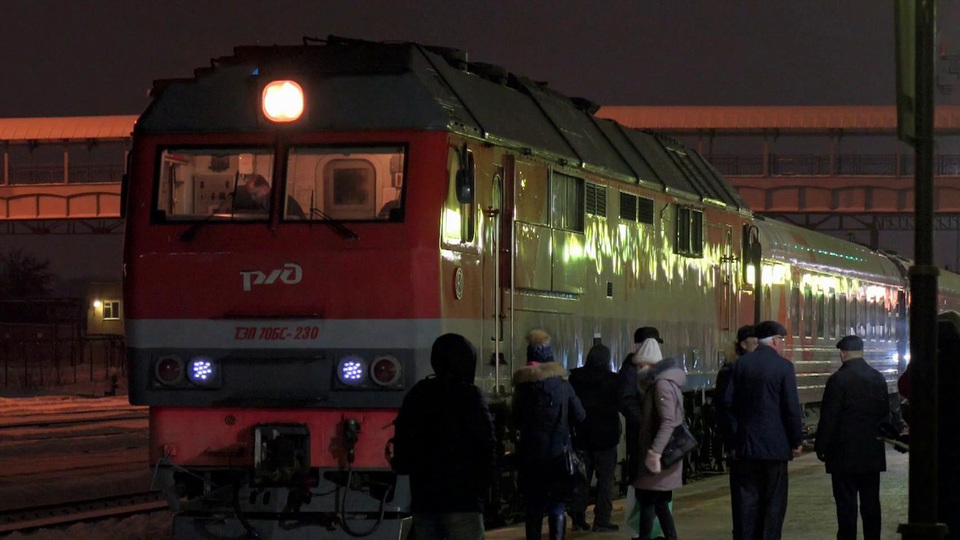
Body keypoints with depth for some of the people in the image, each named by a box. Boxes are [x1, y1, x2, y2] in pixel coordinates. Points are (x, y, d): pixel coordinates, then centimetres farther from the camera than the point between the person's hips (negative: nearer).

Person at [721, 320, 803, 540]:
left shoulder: (741, 364, 4)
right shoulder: (783, 366, -9)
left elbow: (728, 403, 5)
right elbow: (792, 408, -10)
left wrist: (734, 441, 11)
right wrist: (797, 441, 1)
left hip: (746, 447, 4)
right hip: (775, 445, -4)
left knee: (749, 500, 9)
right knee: (774, 503, 2)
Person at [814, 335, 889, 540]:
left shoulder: (838, 379, -13)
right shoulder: (878, 379, 6)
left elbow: (828, 418, -12)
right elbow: (885, 415, 13)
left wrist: (822, 447, -5)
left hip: (845, 454, -6)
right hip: (873, 454, 6)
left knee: (846, 503, -3)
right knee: (871, 502, 10)